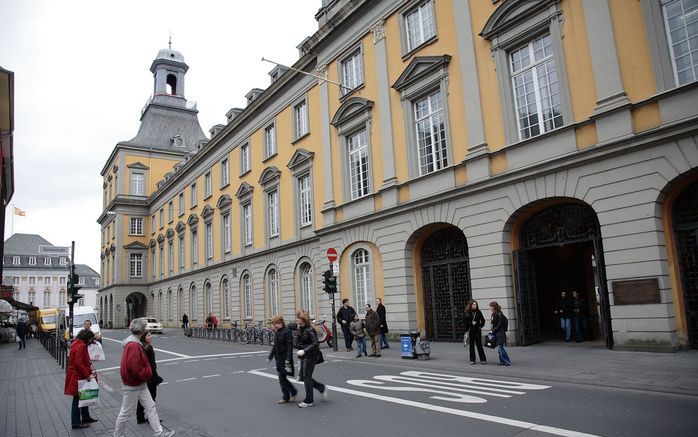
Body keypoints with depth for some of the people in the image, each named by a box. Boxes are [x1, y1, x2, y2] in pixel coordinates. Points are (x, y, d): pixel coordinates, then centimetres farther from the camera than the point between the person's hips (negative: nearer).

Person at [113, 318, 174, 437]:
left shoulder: (136, 343, 9)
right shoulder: (133, 345, -24)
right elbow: (134, 367, -30)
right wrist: (147, 374, -18)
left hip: (140, 384, 10)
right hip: (132, 386, -10)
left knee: (151, 407, 9)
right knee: (126, 412, 7)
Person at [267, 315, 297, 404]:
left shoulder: (287, 331, -15)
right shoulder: (277, 332, 10)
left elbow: (290, 346, -19)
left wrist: (288, 359, -23)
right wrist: (270, 357, 17)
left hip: (285, 359, -8)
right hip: (279, 359, 8)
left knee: (282, 378, -1)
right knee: (282, 378, 11)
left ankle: (286, 397, 14)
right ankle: (293, 392, 27)